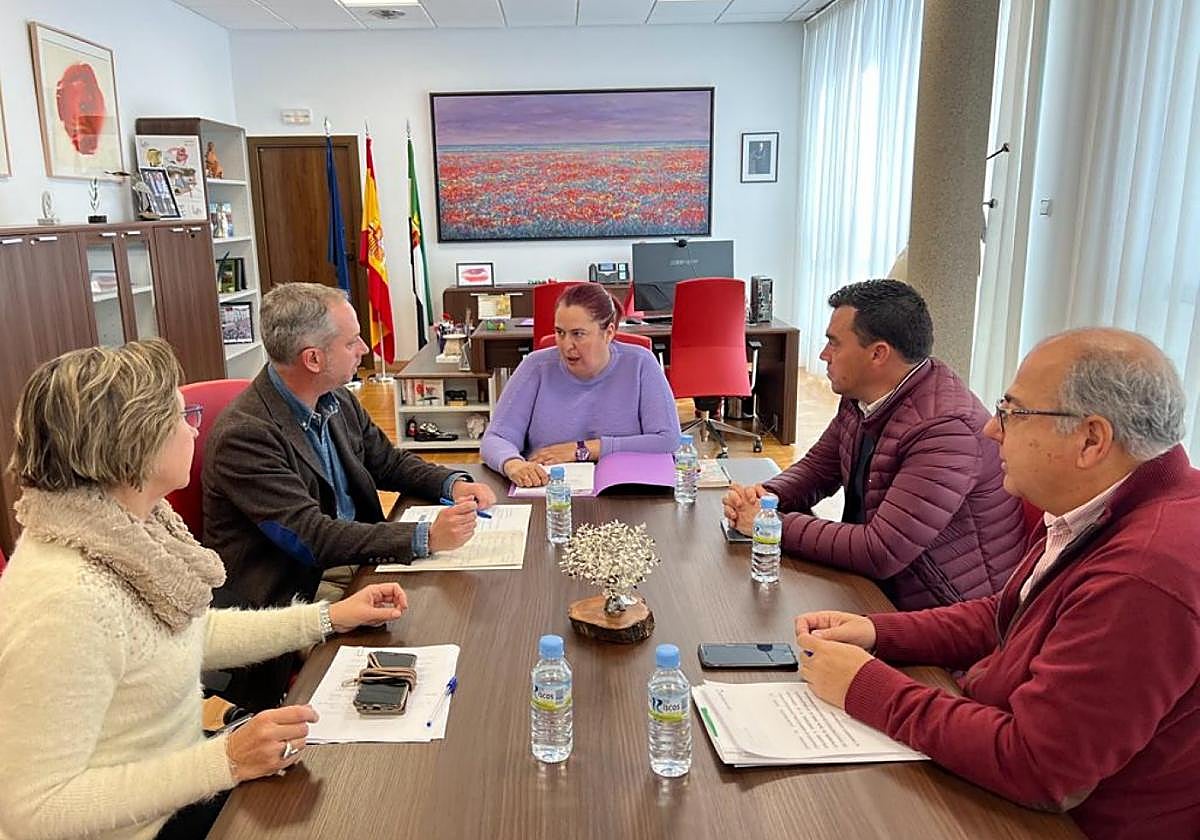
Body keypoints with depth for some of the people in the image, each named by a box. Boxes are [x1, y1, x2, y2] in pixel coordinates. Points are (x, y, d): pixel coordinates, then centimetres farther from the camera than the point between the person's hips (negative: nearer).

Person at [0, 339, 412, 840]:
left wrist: (328, 618, 7)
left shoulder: (129, 523, -5)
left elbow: (189, 633, 11)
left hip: (176, 786, 7)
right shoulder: (65, 601, -31)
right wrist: (224, 762, -29)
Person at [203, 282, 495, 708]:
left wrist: (454, 483, -3)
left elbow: (388, 461, 17)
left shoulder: (339, 401, 5)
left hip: (349, 562, 8)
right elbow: (312, 537, -26)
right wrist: (426, 537, -31)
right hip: (288, 591, -8)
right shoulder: (243, 435, -21)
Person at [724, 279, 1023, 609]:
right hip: (878, 588, 8)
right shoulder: (860, 398, 0)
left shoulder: (945, 428, -28)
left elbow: (880, 553, -29)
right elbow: (817, 467, 14)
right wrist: (766, 496, -8)